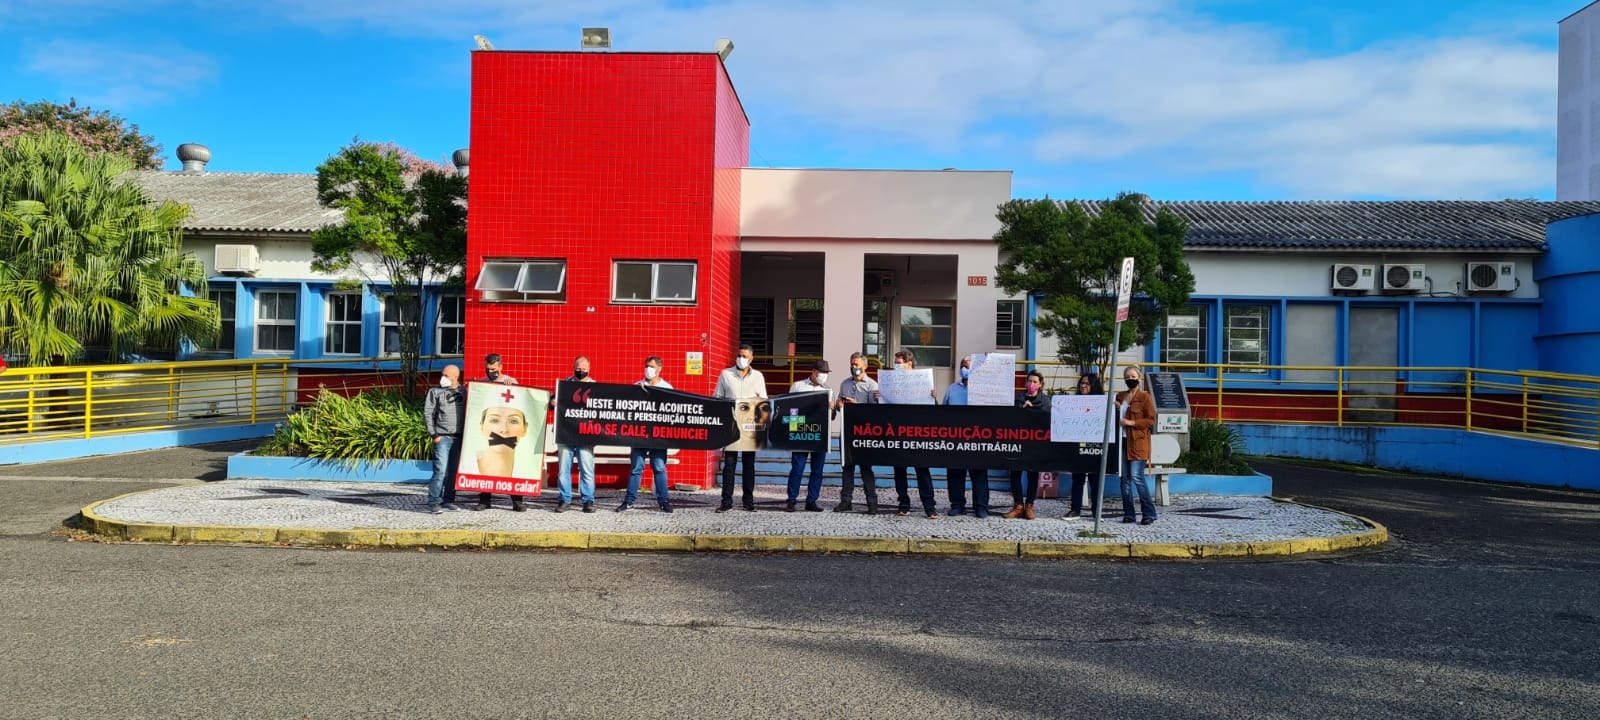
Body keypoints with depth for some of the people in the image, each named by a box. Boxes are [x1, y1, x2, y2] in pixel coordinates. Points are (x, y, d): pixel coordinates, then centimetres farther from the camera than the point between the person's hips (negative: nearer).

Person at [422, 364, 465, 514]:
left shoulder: (464, 392, 9)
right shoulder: (435, 392, 3)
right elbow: (427, 413, 0)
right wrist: (434, 435, -6)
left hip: (459, 438, 3)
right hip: (443, 437, -3)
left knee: (454, 471, 8)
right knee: (440, 470, -11)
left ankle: (448, 501, 16)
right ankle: (434, 503, -8)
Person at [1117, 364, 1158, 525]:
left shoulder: (1144, 397, -1)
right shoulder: (1120, 396, 18)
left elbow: (1151, 421, -6)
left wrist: (1131, 422, -15)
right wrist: (1115, 409, 6)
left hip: (1138, 443, -6)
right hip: (1122, 441, 6)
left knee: (1137, 476, -13)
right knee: (1125, 478, 4)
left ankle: (1149, 513, -5)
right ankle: (1128, 513, 9)